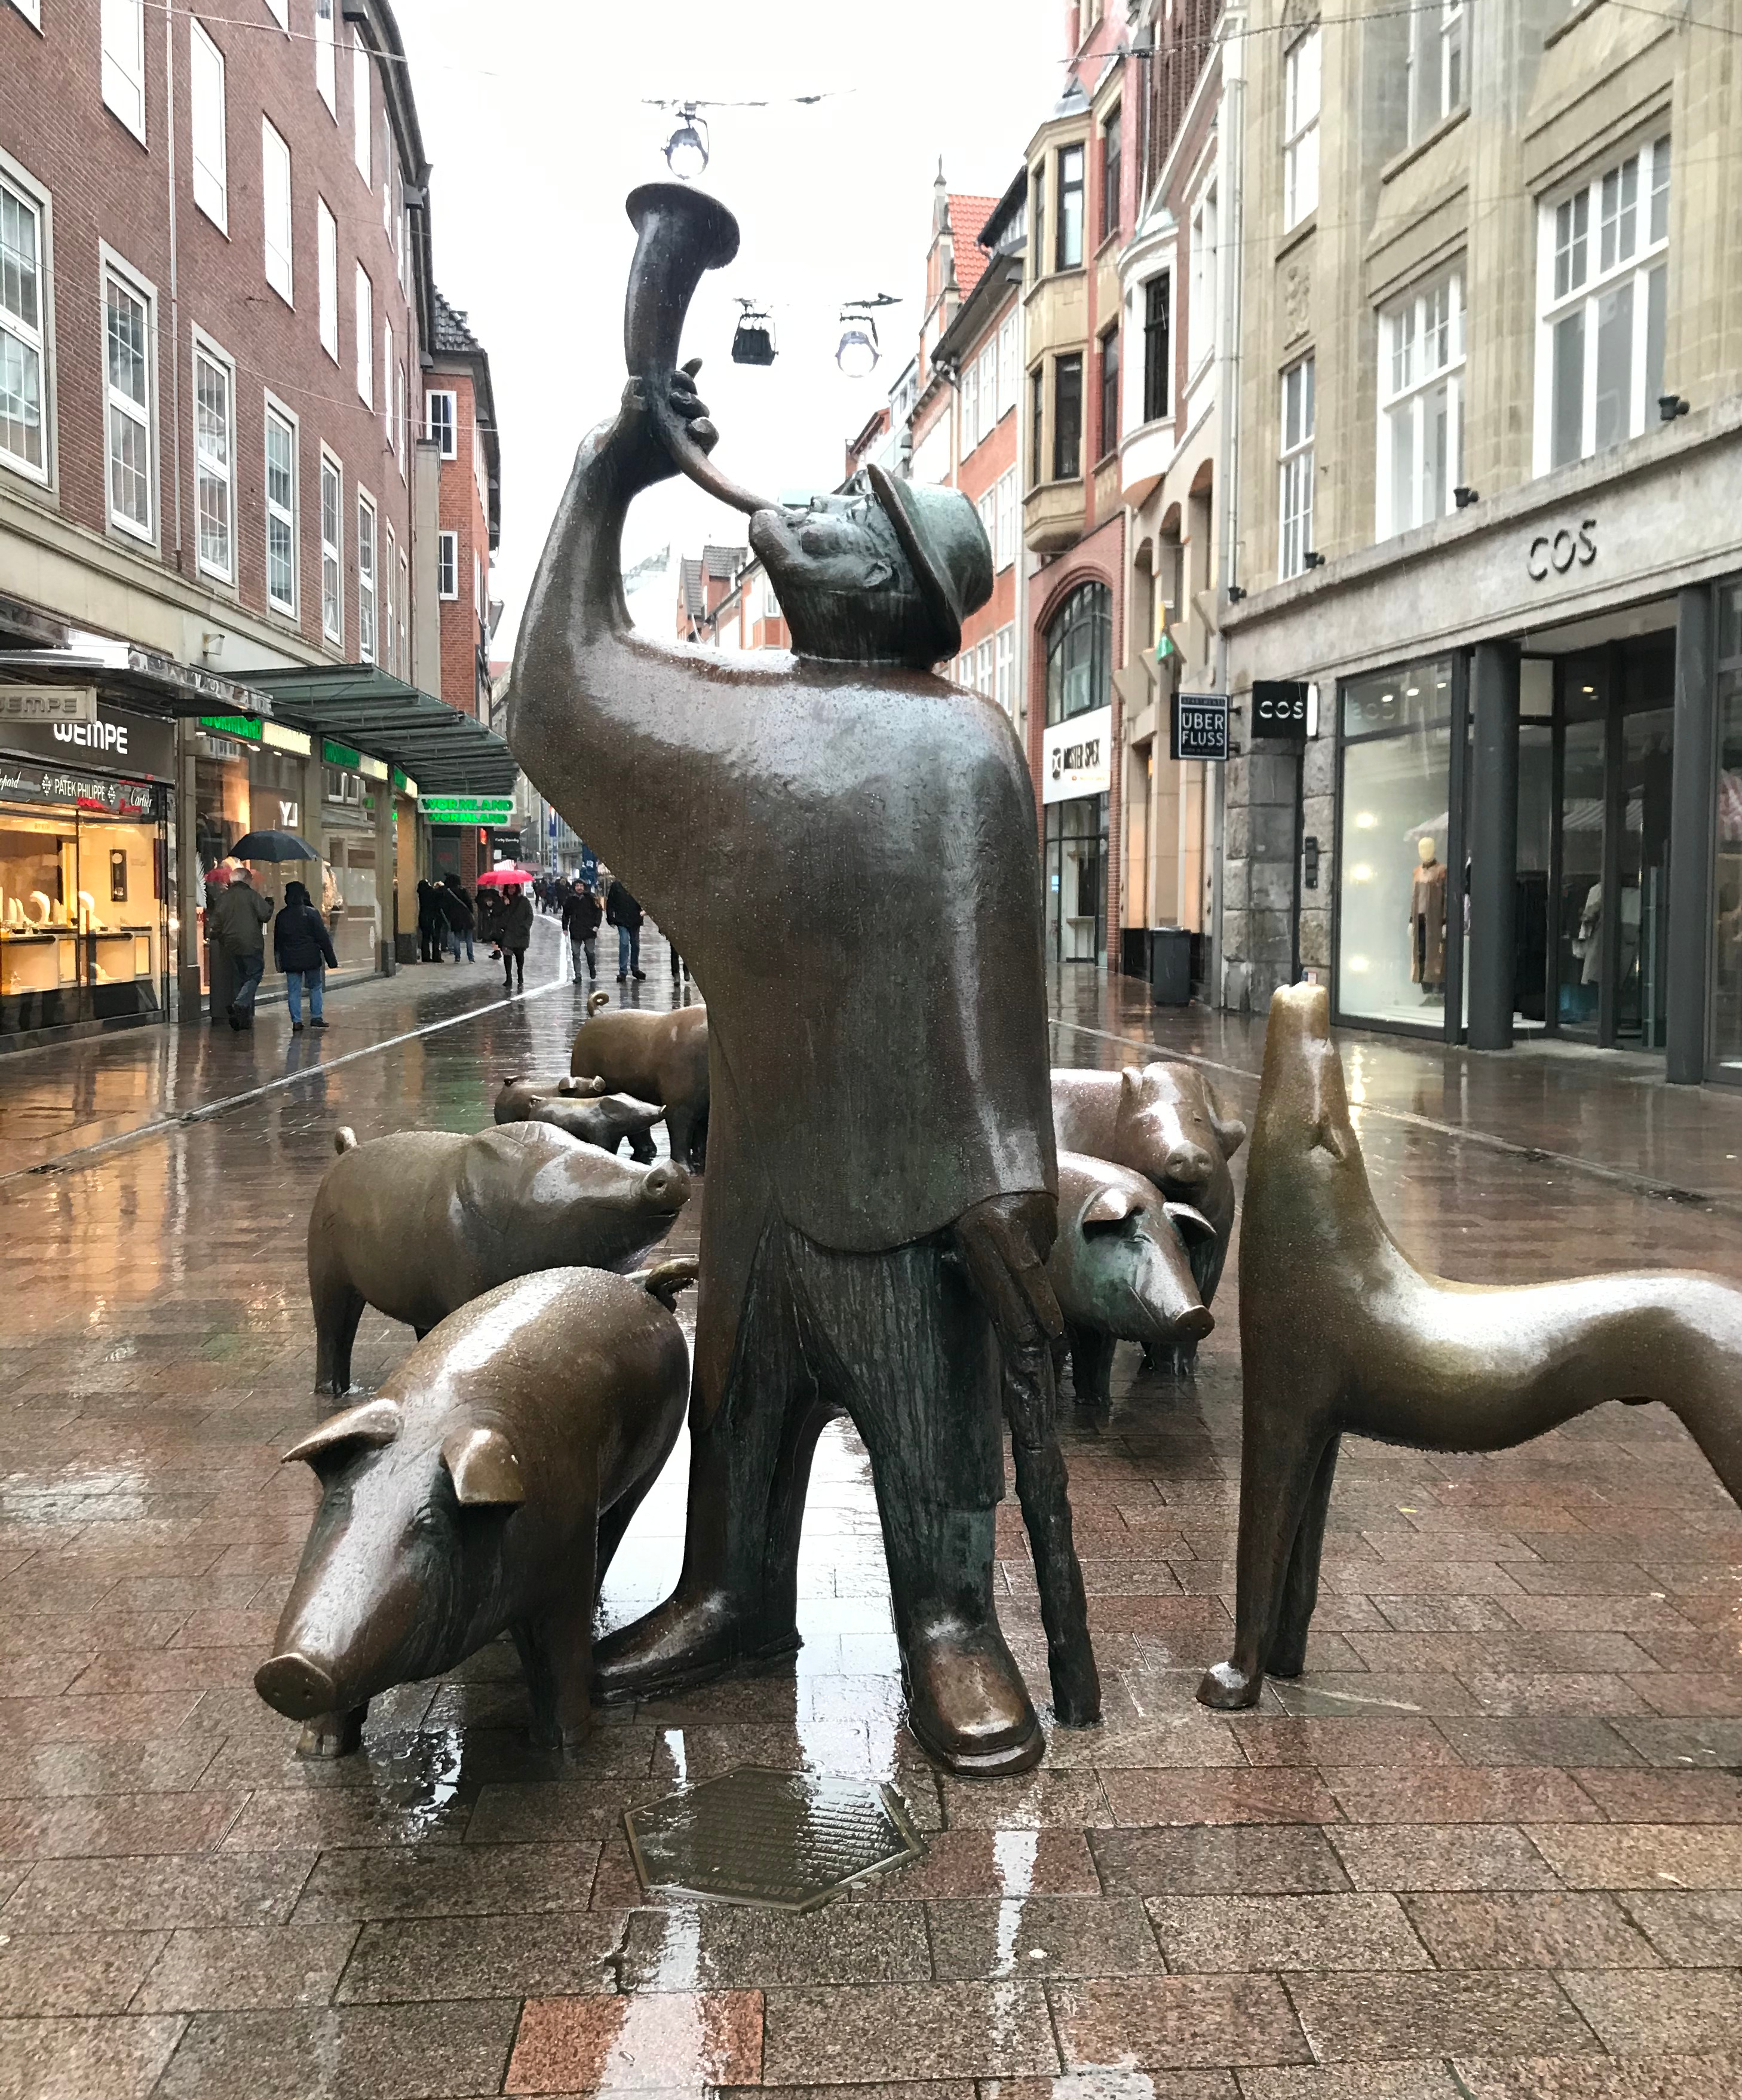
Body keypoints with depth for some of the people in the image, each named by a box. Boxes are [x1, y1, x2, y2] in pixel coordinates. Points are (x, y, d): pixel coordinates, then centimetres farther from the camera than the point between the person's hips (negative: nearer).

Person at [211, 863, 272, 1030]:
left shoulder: (223, 898, 10)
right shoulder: (251, 894, -7)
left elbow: (218, 923, 13)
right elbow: (265, 915, -9)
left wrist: (223, 943, 21)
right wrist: (269, 904, 11)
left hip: (231, 945, 6)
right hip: (251, 945, -6)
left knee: (241, 977, 13)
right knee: (255, 975, 1)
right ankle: (241, 1004, -21)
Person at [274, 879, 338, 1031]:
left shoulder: (282, 916, 4)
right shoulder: (311, 913, -7)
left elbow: (277, 941, 10)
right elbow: (323, 938, -7)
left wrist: (279, 961, 18)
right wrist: (331, 959, -3)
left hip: (290, 960, 2)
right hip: (311, 958, -2)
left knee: (293, 990, 6)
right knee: (316, 987, 13)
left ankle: (296, 1021, 1)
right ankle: (316, 1017, 9)